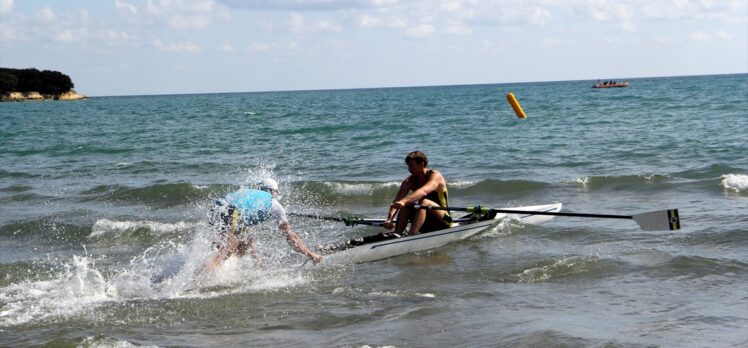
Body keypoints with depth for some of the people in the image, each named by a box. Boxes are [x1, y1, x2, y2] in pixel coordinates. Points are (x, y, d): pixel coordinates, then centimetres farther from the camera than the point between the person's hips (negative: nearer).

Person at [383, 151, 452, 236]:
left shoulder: (435, 176, -15)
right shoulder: (410, 180, 0)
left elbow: (423, 192, -37)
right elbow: (397, 200, -15)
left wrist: (404, 201, -54)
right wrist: (389, 219, -34)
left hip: (443, 221, -5)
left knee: (424, 202, -33)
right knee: (406, 206, -19)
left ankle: (411, 236, -50)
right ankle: (397, 234, -37)